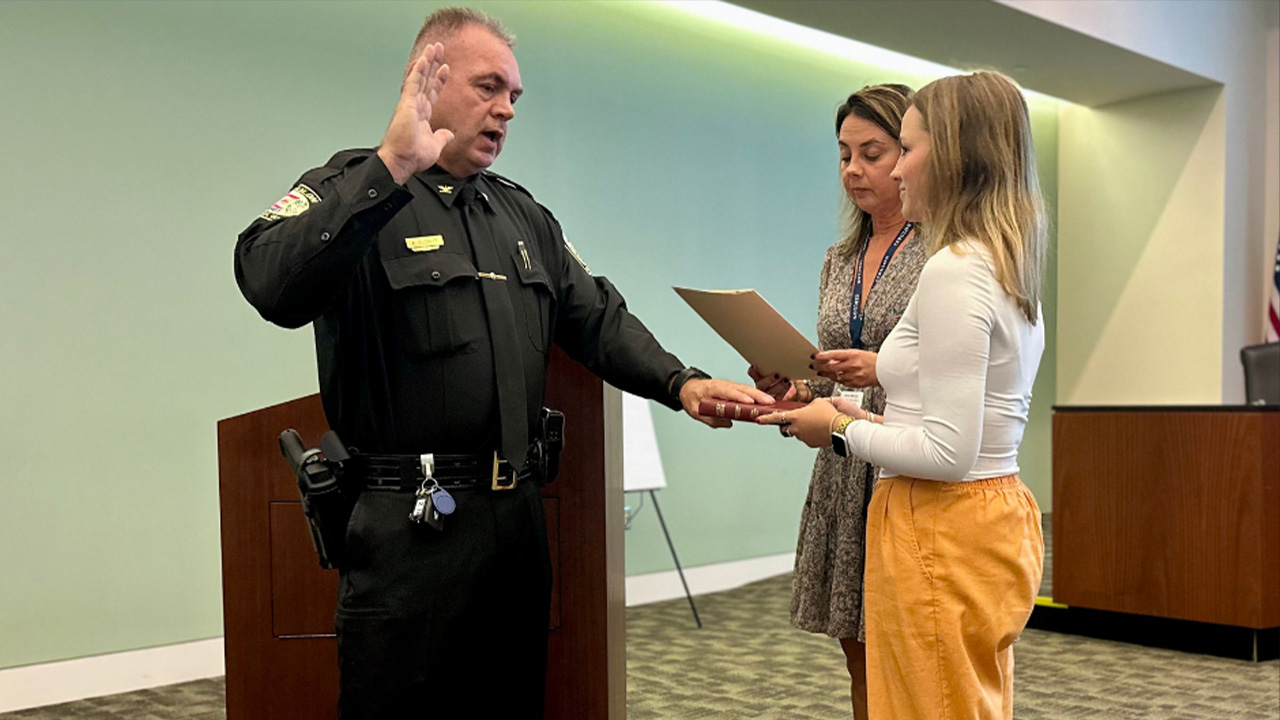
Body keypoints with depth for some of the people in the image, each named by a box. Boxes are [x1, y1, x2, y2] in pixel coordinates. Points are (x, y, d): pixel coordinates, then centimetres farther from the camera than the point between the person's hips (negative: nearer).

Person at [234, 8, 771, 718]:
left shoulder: (525, 215, 17)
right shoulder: (352, 194, -5)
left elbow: (597, 319, 15)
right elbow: (274, 287, -25)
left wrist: (680, 382, -2)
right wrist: (393, 167, -32)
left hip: (518, 519, 7)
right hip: (409, 526, -6)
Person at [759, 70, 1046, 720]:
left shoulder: (955, 270, -18)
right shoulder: (1007, 267, 11)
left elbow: (948, 453, -22)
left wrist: (844, 430, -9)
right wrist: (868, 417, 9)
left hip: (941, 532, -10)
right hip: (996, 511, 10)